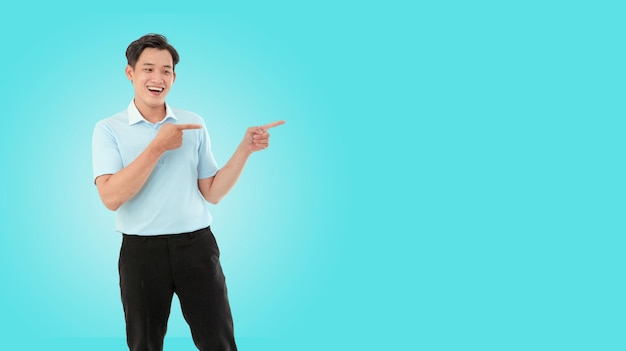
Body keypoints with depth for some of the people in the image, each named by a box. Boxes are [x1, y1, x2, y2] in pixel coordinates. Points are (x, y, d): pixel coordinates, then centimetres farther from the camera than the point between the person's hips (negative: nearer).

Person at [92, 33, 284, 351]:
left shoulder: (194, 124, 7)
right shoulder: (109, 129, -2)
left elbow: (212, 192, 5)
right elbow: (111, 197, -16)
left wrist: (245, 149, -7)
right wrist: (158, 146, -18)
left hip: (196, 245, 2)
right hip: (141, 250, -2)